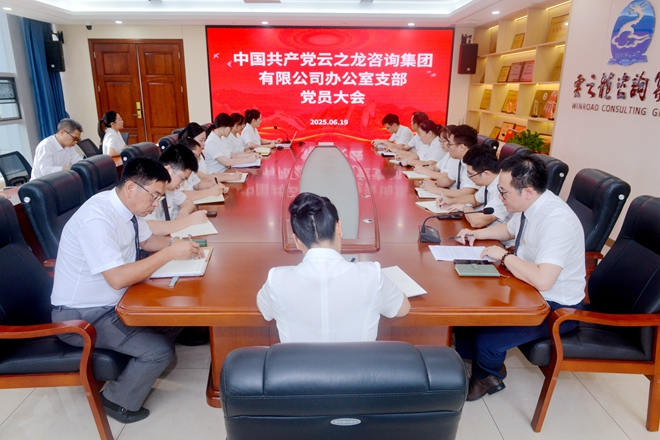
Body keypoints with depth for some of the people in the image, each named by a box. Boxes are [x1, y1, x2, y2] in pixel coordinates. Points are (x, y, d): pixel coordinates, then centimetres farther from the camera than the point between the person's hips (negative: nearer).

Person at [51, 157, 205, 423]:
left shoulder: (127, 207, -3)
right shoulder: (97, 219, -30)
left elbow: (147, 240, 14)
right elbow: (118, 279, -34)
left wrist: (176, 245, -6)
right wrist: (170, 253, -30)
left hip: (113, 302, 9)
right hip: (81, 315, -9)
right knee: (161, 350, -17)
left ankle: (146, 367, 20)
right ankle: (117, 400, 9)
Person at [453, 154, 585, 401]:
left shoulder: (557, 221, -30)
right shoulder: (529, 205, -3)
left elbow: (542, 280, -40)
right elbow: (509, 230, 21)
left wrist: (504, 256, -25)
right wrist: (476, 234, 5)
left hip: (555, 307, -9)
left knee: (486, 340, -20)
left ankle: (486, 377, 16)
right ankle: (471, 363, 24)